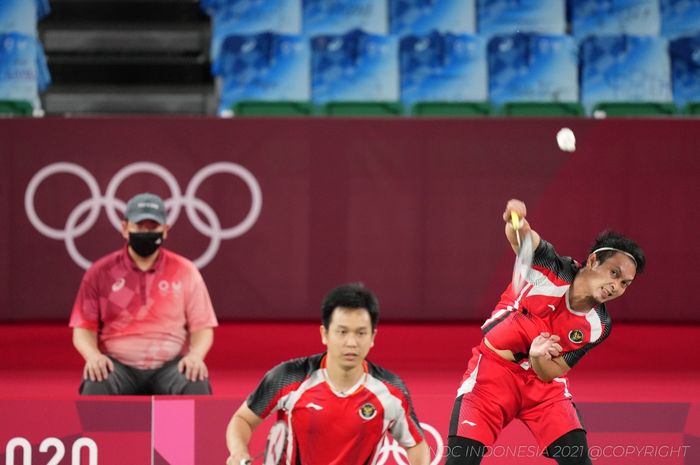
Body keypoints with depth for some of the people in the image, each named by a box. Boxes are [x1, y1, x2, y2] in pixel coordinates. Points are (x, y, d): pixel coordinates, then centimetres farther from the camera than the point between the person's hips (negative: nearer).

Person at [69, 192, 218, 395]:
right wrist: (93, 355, -19)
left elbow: (202, 326, 6)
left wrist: (195, 355, -16)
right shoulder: (100, 272, 4)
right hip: (117, 366, 0)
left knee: (196, 384, -32)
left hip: (171, 366, 0)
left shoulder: (185, 272, 6)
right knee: (96, 385, -34)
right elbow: (84, 327, 4)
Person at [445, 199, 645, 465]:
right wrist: (517, 222, -64)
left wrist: (538, 356, -31)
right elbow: (520, 235, -39)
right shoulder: (552, 269, -20)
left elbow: (549, 374, -8)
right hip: (494, 366, -3)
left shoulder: (597, 327, -11)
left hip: (541, 377, 3)